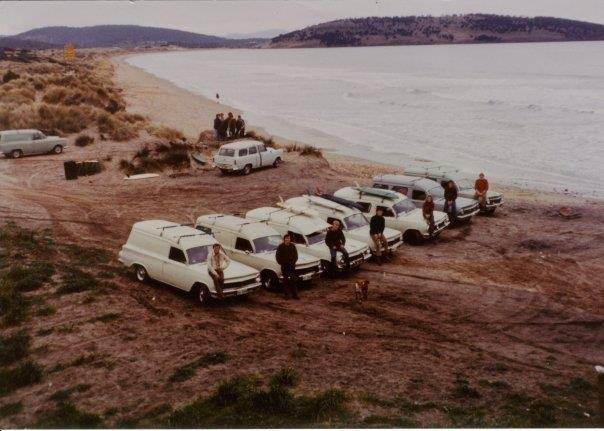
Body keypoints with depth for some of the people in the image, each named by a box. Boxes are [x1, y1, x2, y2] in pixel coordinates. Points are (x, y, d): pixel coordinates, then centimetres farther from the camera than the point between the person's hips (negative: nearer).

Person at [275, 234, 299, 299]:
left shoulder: (292, 246, 2)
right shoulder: (280, 247, -5)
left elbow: (295, 255, 8)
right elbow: (277, 256, -1)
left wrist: (294, 262, -3)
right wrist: (281, 263, -8)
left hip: (291, 265, 2)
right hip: (284, 266, -2)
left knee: (293, 280, 4)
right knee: (285, 280, 2)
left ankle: (295, 294, 9)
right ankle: (287, 294, 8)